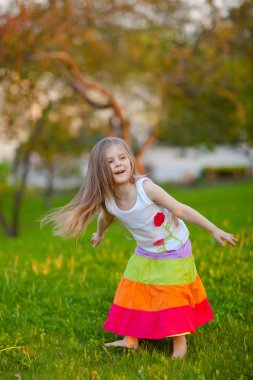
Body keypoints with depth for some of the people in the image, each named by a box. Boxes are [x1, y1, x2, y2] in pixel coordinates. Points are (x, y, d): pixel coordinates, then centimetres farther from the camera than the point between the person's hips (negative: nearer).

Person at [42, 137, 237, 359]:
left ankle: (180, 342, 23)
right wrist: (99, 235, 29)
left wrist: (215, 231, -18)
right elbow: (106, 219, 8)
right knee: (133, 294, 10)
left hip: (174, 251, -4)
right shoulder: (108, 202, -18)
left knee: (172, 298, 2)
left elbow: (182, 210, -23)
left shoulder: (146, 188, -31)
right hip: (145, 254, 5)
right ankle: (131, 340, 29)